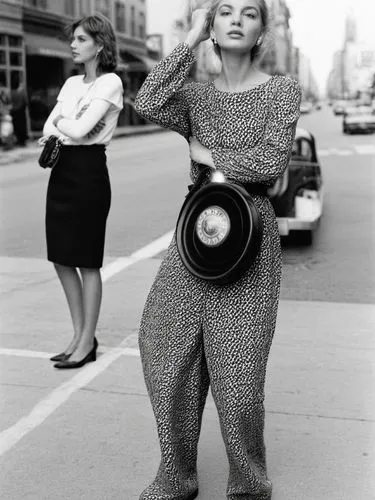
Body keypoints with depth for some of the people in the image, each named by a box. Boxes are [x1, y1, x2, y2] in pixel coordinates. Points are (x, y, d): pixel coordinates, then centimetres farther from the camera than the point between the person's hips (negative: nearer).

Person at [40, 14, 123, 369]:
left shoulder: (110, 82, -8)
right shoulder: (72, 83, 15)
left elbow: (79, 129, -17)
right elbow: (49, 128, 10)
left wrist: (59, 122, 1)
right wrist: (55, 132, -11)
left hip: (88, 170, -8)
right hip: (62, 170, 8)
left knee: (87, 262, 0)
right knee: (62, 260, 11)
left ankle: (87, 344, 12)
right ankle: (80, 336, 24)